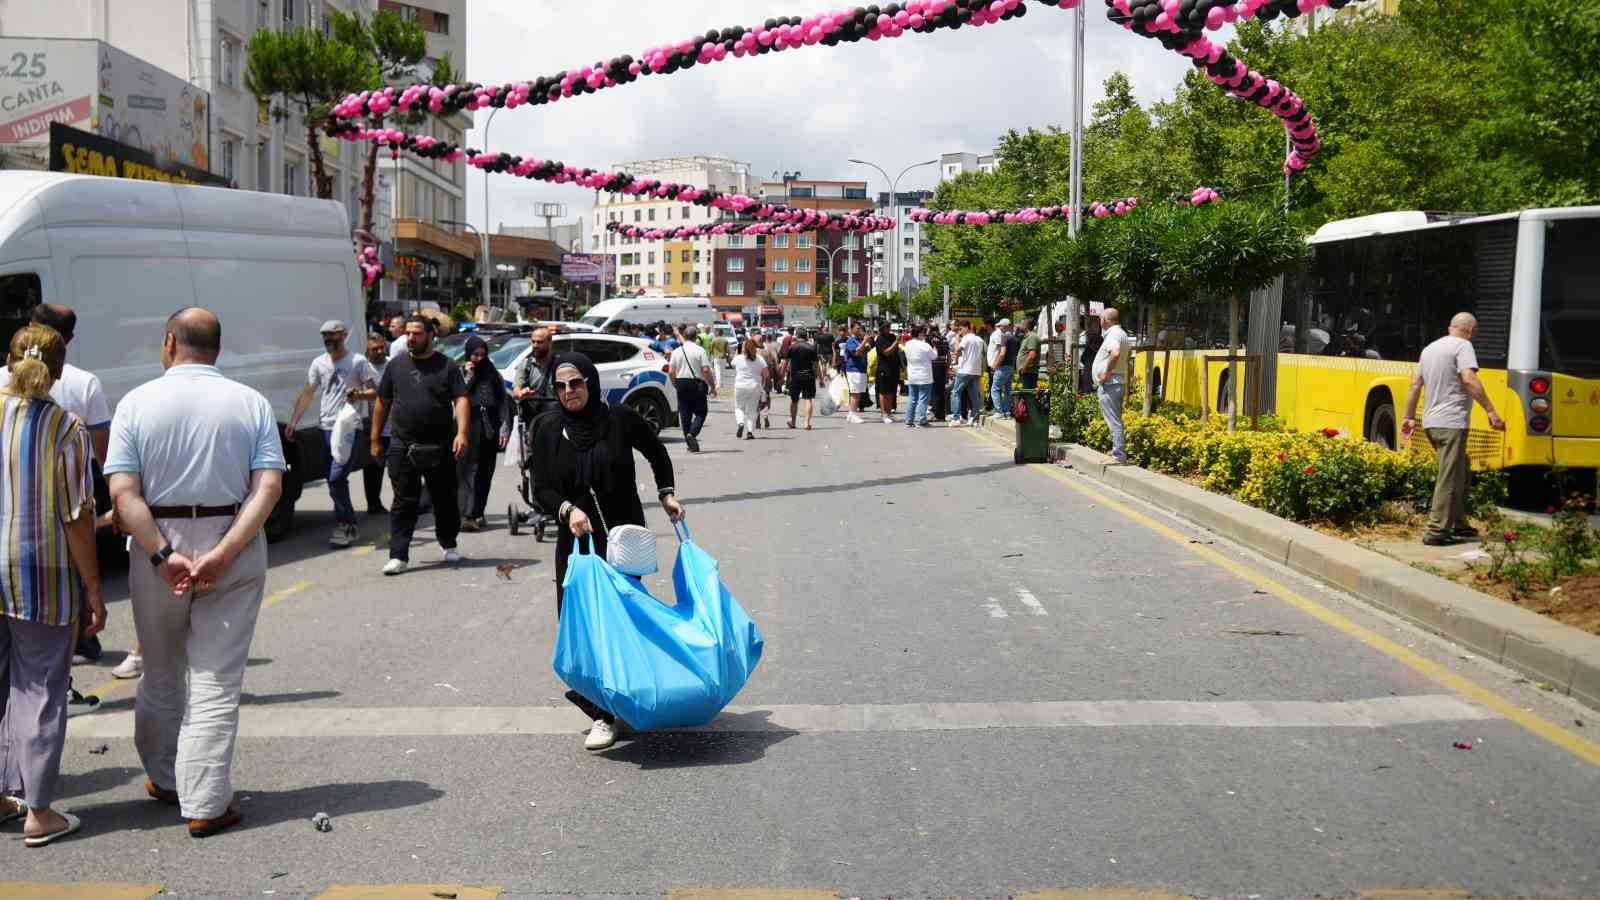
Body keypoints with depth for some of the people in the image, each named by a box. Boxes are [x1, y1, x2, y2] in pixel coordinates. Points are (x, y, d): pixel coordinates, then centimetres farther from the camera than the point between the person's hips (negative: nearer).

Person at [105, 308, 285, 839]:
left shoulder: (137, 402, -4)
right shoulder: (251, 403, -2)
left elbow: (123, 492, -13)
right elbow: (269, 486, -12)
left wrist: (164, 555, -15)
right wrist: (222, 554, -16)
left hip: (159, 547, 1)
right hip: (234, 547, 0)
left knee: (162, 674, 19)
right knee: (216, 681, 4)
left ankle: (165, 779, 37)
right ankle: (206, 804, 4)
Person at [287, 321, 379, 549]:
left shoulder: (358, 362, -1)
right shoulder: (319, 363, 13)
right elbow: (307, 394, 14)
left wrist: (360, 395, -20)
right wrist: (293, 422, 8)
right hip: (327, 428, 6)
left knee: (337, 477, -15)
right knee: (335, 480, 8)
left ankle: (344, 524, -5)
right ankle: (347, 525, 18)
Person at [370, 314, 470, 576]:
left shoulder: (447, 366, 3)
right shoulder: (396, 365, 11)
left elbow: (461, 400, -6)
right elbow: (382, 404, 15)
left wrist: (461, 432, -20)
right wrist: (375, 439, 13)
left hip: (439, 447, -1)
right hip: (402, 447, 1)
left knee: (445, 500, 9)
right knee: (403, 503, 0)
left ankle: (449, 545, 28)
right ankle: (398, 555, 1)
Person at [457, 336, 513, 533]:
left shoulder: (494, 375, 12)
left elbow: (504, 403, 8)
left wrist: (504, 429, -1)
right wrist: (469, 376, -10)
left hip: (489, 431, 4)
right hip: (469, 430, -4)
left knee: (485, 473, 7)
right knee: (467, 472, -11)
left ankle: (478, 513, 15)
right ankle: (466, 515, -19)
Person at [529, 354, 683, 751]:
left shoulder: (620, 420, -6)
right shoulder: (549, 430, 0)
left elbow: (656, 453, 12)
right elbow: (541, 488, 0)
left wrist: (666, 493, 5)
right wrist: (567, 509, -18)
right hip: (577, 539, 3)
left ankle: (606, 713, 4)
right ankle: (598, 700, 13)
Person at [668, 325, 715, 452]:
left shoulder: (676, 351, 4)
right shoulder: (700, 350, -6)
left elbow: (671, 372, 1)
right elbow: (706, 370, -13)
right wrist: (712, 387, -4)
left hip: (681, 384, 4)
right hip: (697, 384, -3)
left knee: (685, 414, 9)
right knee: (701, 412, 7)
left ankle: (690, 444, 10)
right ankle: (692, 433, -17)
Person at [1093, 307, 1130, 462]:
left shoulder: (1113, 334, -16)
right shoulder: (1121, 333, 18)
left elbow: (1115, 353, -35)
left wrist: (1106, 374, -25)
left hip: (1109, 384, -11)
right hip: (1119, 384, 11)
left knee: (1113, 421, -10)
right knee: (1115, 421, 16)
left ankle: (1119, 456, -10)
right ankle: (1117, 452, 23)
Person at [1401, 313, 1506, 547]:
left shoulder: (1430, 348, 18)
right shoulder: (1463, 346, -6)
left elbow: (1415, 385, 19)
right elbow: (1469, 379, -20)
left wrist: (1409, 417, 23)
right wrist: (1490, 411, -23)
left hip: (1431, 422, 9)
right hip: (1451, 423, -9)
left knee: (1462, 471, 20)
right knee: (1449, 479, -6)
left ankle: (1458, 524, 22)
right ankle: (1437, 532, -7)